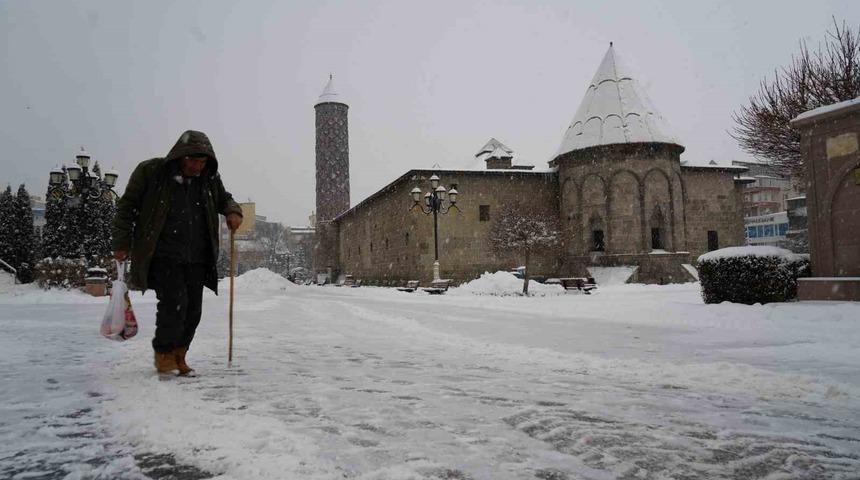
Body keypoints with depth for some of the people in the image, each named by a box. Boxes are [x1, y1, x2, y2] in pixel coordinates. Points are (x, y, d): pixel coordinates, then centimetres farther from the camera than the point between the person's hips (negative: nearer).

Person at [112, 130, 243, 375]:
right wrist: (122, 243, 0)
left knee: (193, 309, 4)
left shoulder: (210, 179, 7)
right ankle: (163, 354, 7)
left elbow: (223, 199, 24)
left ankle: (177, 357, 23)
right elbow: (127, 206, 2)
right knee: (174, 302, -15)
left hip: (196, 258, 5)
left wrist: (233, 211, 0)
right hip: (162, 255, -4)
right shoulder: (150, 171, -5)